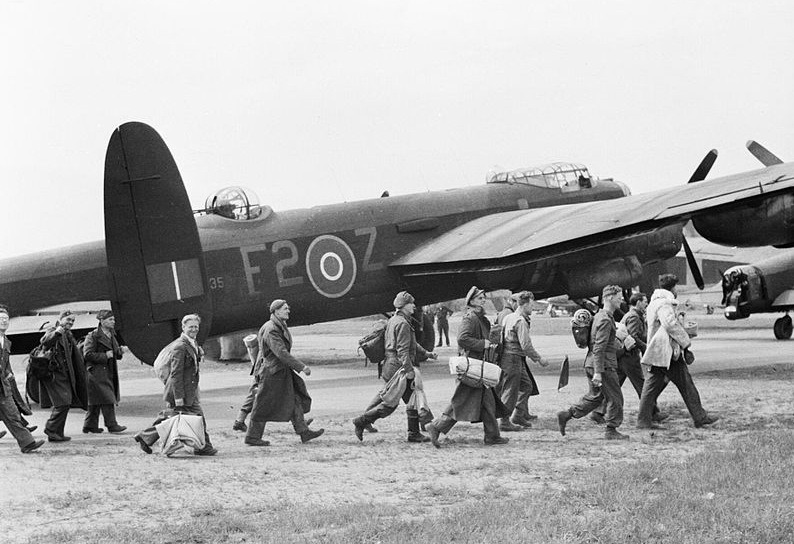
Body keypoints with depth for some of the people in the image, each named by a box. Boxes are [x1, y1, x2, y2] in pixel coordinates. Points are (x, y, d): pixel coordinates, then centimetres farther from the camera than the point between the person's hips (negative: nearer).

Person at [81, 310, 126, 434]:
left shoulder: (111, 335, 17)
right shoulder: (93, 336, -9)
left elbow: (115, 353, 25)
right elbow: (87, 354, -15)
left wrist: (119, 352, 1)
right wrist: (105, 356, -18)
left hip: (109, 372, 8)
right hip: (97, 372, -8)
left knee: (96, 401, 12)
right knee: (107, 400, -10)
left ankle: (90, 425, 17)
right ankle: (111, 425, -8)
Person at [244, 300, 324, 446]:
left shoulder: (280, 327, 12)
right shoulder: (271, 330, -20)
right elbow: (281, 353, -27)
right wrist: (302, 367, -26)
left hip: (281, 372, 10)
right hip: (272, 372, -10)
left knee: (294, 400, 7)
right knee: (264, 406, -1)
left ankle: (304, 432, 8)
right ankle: (252, 437, 8)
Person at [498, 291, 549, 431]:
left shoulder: (508, 317, 12)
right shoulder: (521, 321, -17)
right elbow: (526, 345, -22)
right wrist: (539, 359, -12)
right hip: (513, 359, -10)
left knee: (527, 385, 17)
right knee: (510, 391, -2)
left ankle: (518, 416, 20)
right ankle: (504, 422, 4)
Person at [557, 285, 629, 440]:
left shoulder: (599, 316, 14)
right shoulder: (605, 320, -18)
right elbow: (599, 348, -23)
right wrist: (598, 372, -25)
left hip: (591, 364, 10)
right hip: (604, 365, -10)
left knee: (594, 396, 16)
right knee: (615, 398, 1)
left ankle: (566, 415, 12)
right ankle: (611, 430, 8)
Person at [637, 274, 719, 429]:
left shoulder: (653, 303, 20)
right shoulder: (665, 303, -13)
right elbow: (670, 324, -25)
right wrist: (686, 341, -15)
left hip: (656, 353, 10)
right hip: (668, 352, -10)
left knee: (652, 386, 7)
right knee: (686, 385, -1)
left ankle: (643, 420, 4)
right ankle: (700, 417, 5)